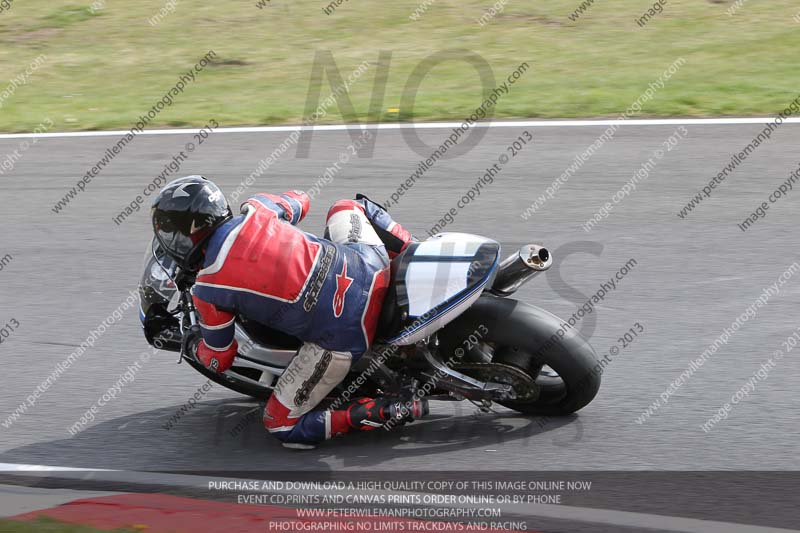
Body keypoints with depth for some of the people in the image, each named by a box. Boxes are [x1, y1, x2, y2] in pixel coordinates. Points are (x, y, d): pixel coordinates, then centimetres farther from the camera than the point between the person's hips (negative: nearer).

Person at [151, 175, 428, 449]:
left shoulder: (207, 291, -8)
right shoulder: (255, 209, 3)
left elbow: (218, 360, 7)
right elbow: (299, 201, 28)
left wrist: (192, 345, 29)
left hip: (341, 339, -5)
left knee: (282, 425, 11)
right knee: (346, 207, 35)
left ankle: (379, 413, -6)